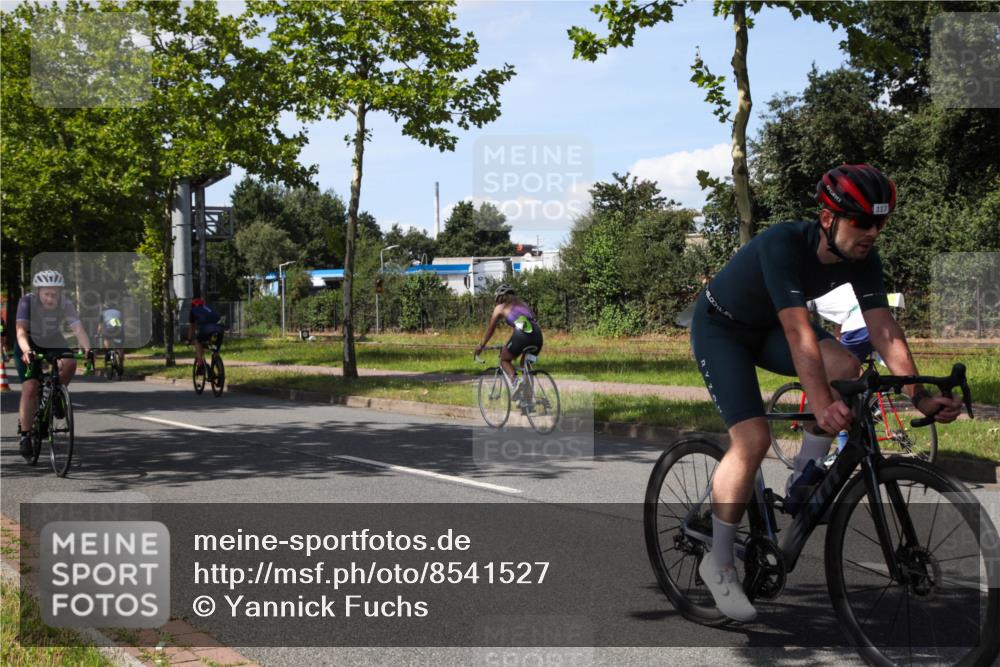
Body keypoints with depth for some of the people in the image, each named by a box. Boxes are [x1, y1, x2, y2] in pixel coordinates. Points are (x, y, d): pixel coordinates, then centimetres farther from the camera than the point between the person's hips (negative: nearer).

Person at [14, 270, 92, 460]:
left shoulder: (65, 304, -22)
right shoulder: (27, 301, -25)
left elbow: (78, 329, -34)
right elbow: (20, 331, -35)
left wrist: (87, 348, -53)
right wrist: (27, 350, -55)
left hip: (54, 344, 2)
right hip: (29, 346, -2)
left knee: (70, 364, -29)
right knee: (30, 388, -17)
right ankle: (24, 433, -3)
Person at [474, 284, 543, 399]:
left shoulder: (500, 307, 19)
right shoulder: (523, 304, 34)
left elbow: (490, 329, 25)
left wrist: (481, 345, 38)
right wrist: (516, 349, 53)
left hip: (522, 335, -5)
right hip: (538, 335, 5)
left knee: (504, 359, 16)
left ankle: (515, 380, -12)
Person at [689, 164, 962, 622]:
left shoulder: (862, 258, -15)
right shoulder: (783, 244, -35)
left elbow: (883, 329, -20)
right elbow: (798, 331, -44)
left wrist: (918, 395, -31)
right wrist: (822, 406, -52)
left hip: (767, 328, 6)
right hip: (719, 327, -6)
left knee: (846, 370, -22)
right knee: (753, 439, -22)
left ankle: (803, 482, -2)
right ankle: (717, 564, -6)